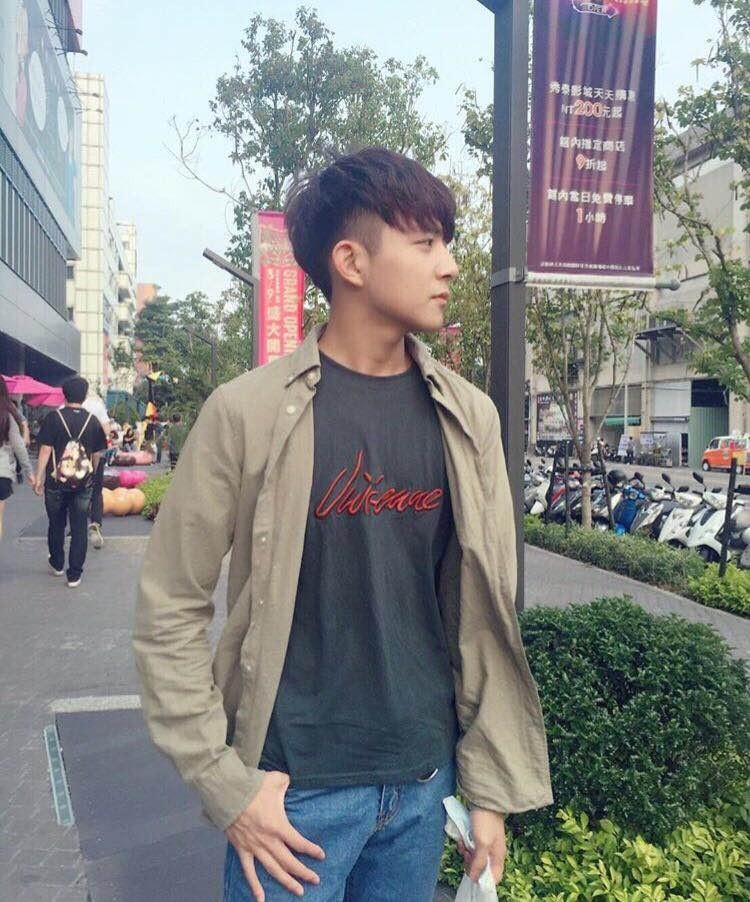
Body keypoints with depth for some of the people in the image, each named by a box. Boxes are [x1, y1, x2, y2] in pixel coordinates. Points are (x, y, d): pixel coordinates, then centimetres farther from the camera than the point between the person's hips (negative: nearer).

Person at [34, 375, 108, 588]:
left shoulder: (54, 418, -8)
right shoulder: (92, 421, -1)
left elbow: (45, 450, -10)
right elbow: (97, 454, 5)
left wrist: (39, 477, -4)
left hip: (56, 482, -1)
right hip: (83, 484, 1)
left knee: (56, 525, 18)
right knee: (80, 529, 5)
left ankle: (57, 564, 33)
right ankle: (74, 574, 5)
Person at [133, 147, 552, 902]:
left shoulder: (468, 418, -1)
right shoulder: (248, 412, -12)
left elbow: (485, 613, 2)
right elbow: (170, 611, -8)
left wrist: (492, 784, 3)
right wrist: (224, 782, -10)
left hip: (424, 781, 4)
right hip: (295, 789, -3)